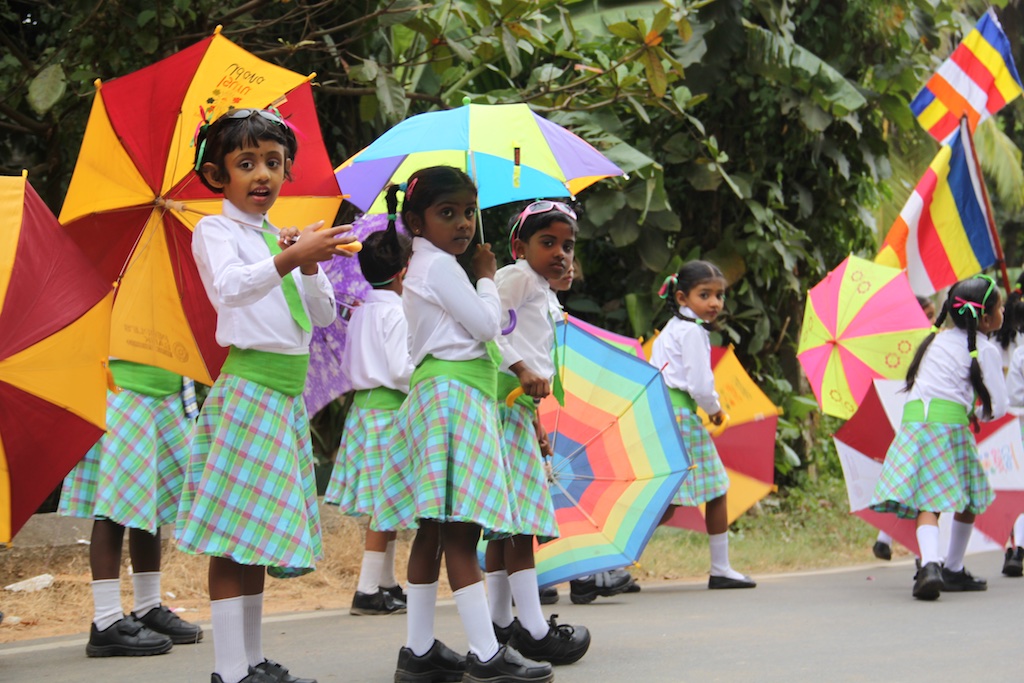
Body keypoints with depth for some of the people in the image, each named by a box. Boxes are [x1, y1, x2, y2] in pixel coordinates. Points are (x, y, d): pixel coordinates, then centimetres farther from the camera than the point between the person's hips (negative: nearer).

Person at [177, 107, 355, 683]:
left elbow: (324, 315, 15)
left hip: (288, 391, 7)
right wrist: (290, 258, -37)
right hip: (248, 386, -7)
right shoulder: (215, 231, -2)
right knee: (235, 536, -9)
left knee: (262, 534, 10)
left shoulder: (283, 237, 18)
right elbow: (229, 286, -23)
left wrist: (312, 265, -4)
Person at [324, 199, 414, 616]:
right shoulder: (395, 312, -13)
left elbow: (348, 366, 17)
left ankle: (386, 583, 16)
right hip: (388, 408, -9)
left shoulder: (361, 311, 13)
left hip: (364, 403, 9)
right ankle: (369, 590, -9)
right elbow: (401, 368, -19)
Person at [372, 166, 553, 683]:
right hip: (454, 395, -11)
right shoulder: (440, 266, -8)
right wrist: (486, 277, 4)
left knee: (434, 530, 8)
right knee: (460, 529, -13)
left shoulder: (428, 266, 22)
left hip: (444, 397, 11)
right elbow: (486, 323, -10)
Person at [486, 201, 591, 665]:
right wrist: (521, 368, -25)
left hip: (520, 405, 10)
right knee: (519, 518, -11)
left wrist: (535, 418, 23)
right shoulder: (518, 277, -7)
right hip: (504, 403, -10)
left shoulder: (542, 295, 22)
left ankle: (502, 624, 16)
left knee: (508, 522, 11)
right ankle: (534, 631, -12)